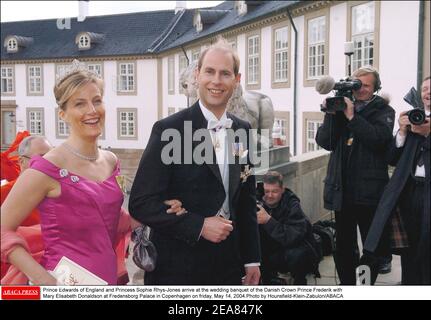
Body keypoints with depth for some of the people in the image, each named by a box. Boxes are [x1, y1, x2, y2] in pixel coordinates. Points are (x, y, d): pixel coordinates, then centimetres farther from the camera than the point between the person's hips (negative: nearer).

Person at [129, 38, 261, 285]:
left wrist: (252, 259, 9)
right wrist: (199, 226, -18)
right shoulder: (169, 129, -12)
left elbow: (247, 200, 10)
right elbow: (141, 204, -14)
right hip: (177, 268, -4)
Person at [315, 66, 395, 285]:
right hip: (342, 190, 3)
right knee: (343, 246, 12)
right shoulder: (341, 106, 11)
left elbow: (379, 139, -17)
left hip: (369, 190, -3)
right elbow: (325, 142, 1)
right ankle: (347, 285, 25)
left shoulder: (383, 111, 3)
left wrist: (352, 116, -17)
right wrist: (332, 113, -9)